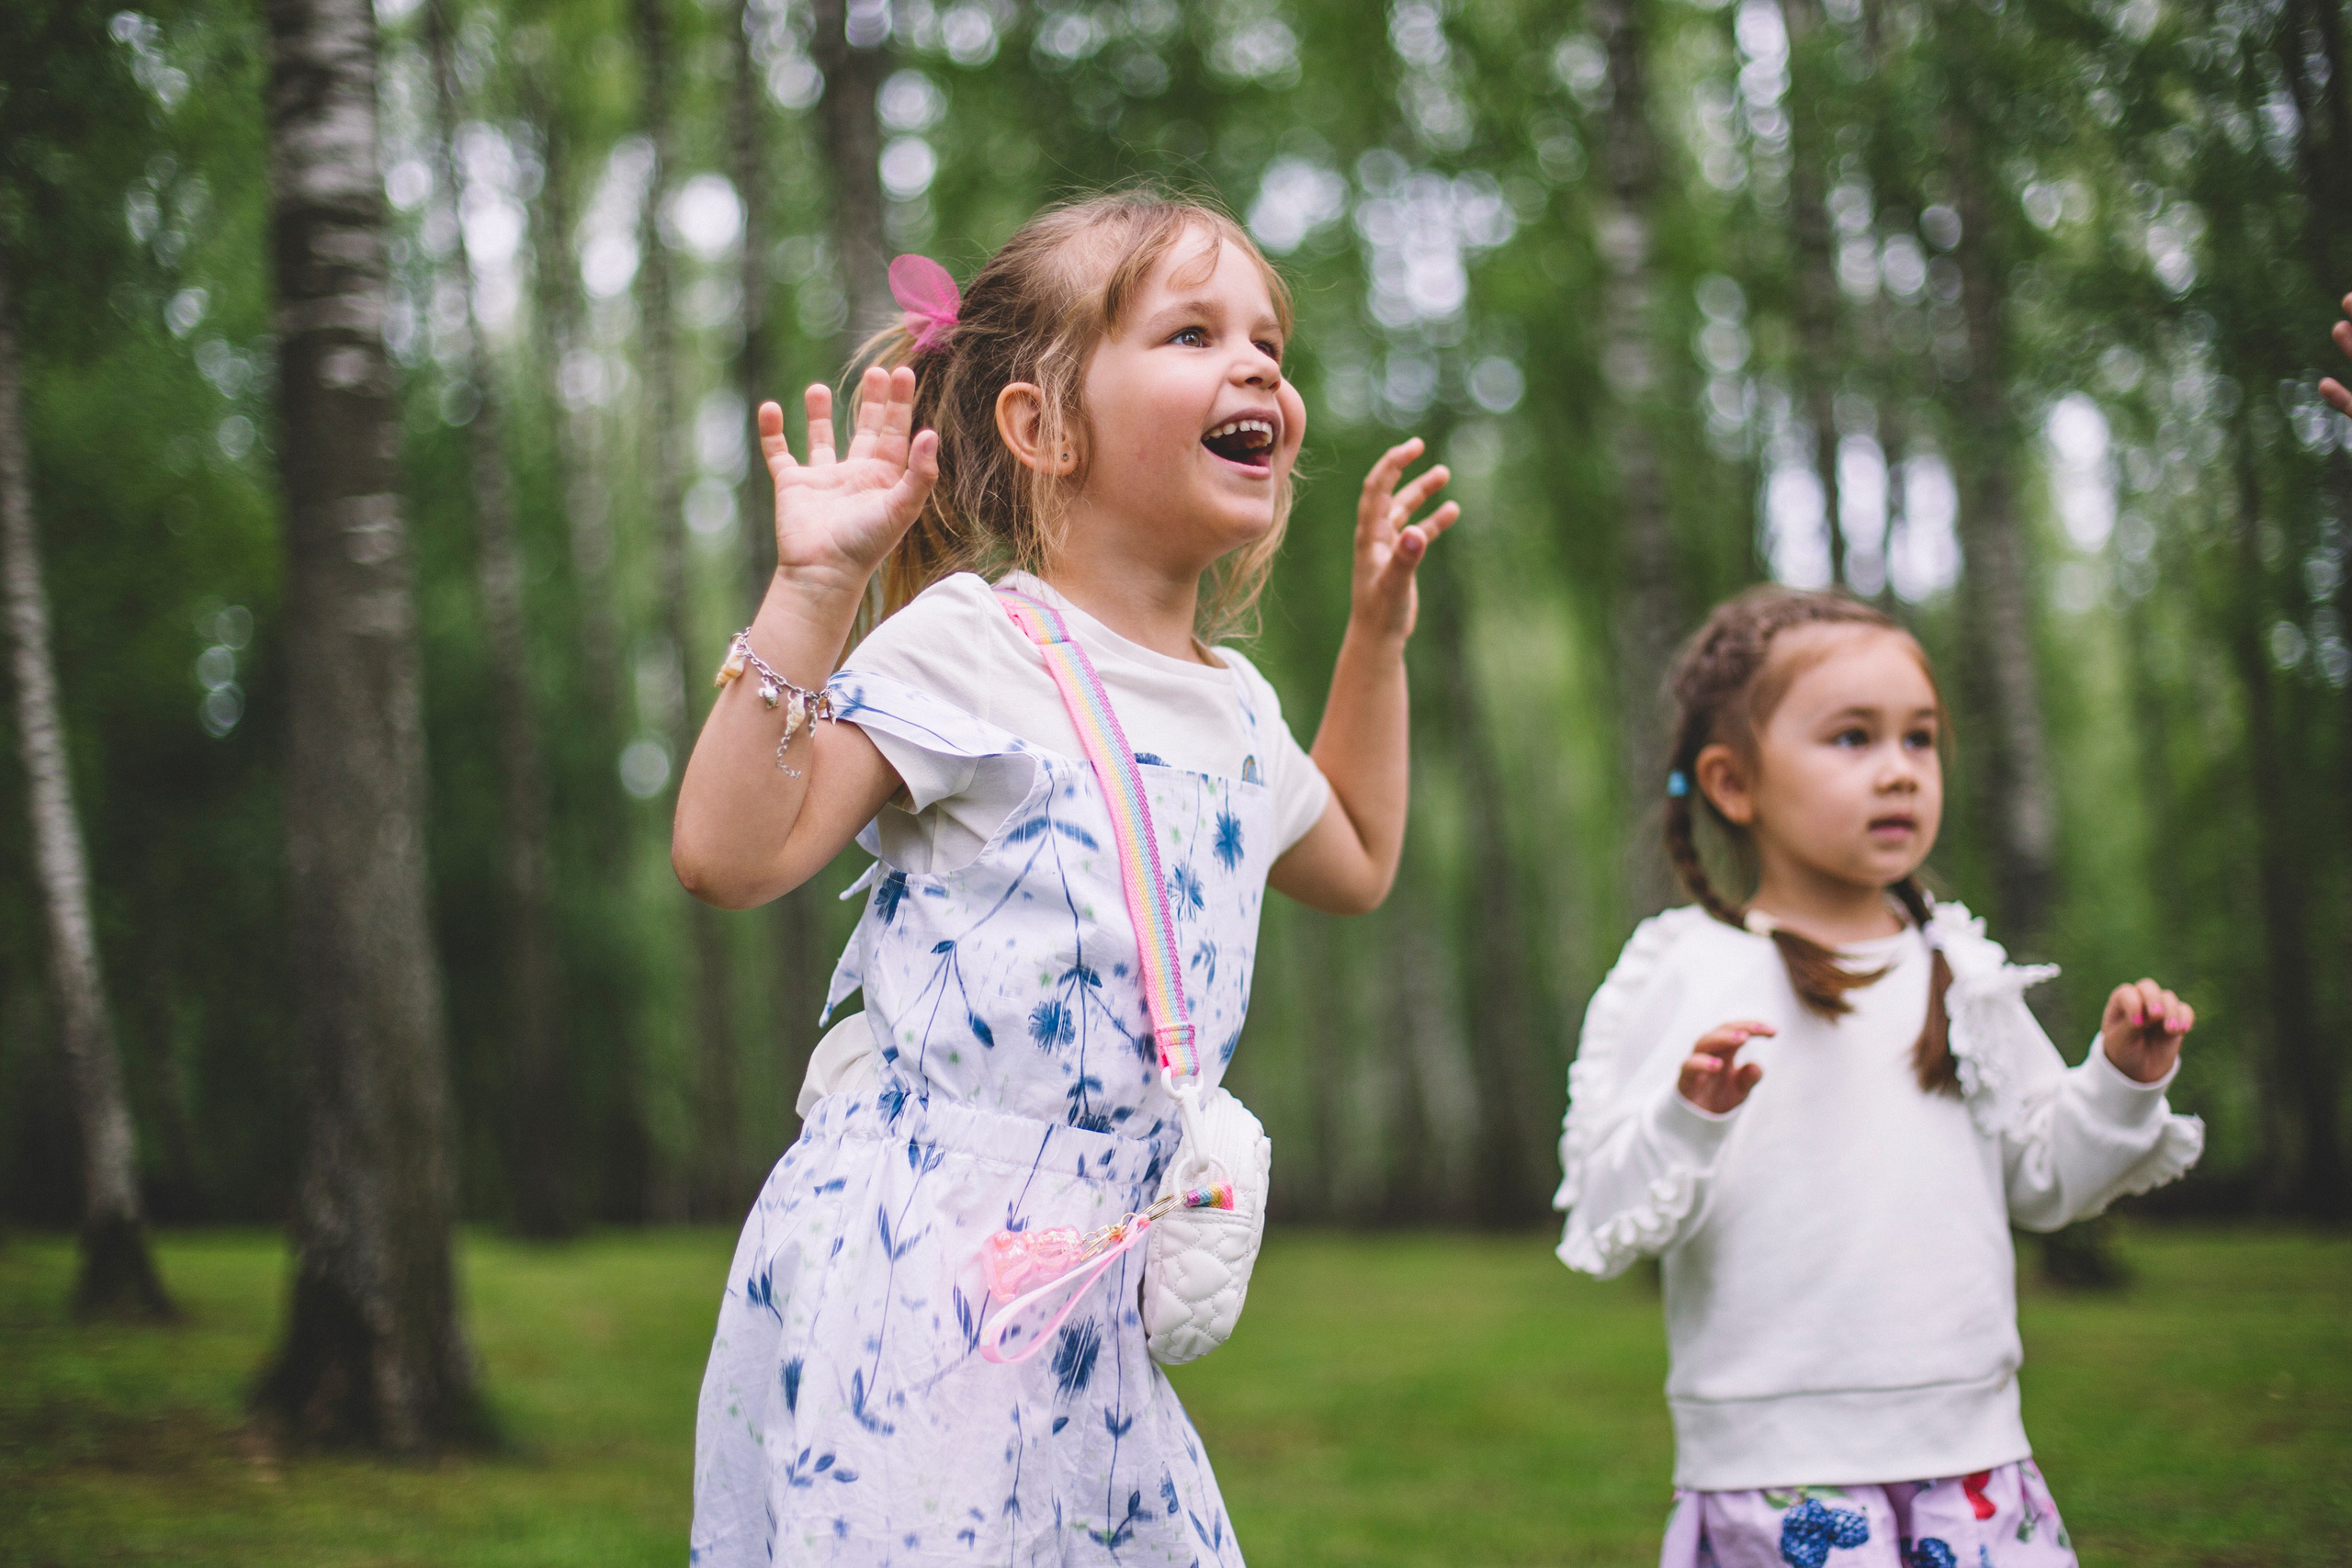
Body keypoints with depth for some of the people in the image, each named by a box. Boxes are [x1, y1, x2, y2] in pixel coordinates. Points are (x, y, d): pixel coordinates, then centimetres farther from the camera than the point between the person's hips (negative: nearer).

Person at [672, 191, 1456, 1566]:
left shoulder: (1235, 707, 15)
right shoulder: (971, 650, -8)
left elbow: (1355, 863, 36)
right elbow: (731, 852, -17)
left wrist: (1378, 630, 30)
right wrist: (812, 589, -20)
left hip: (1096, 1288, 7)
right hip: (914, 1255, -7)